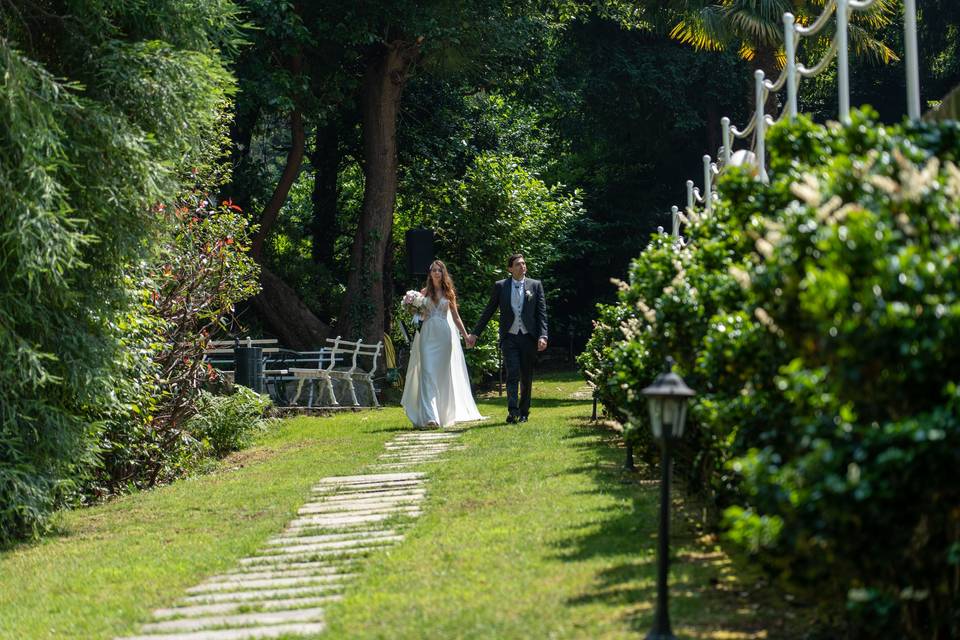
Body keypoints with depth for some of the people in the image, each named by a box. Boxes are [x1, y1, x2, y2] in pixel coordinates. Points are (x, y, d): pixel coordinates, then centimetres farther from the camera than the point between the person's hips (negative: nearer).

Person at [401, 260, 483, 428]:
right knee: (427, 373, -12)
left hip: (444, 335, 1)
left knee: (443, 374, 4)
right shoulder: (424, 292, 9)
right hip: (427, 335, -1)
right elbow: (417, 313, 14)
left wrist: (466, 335, 9)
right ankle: (429, 416, -20)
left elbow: (455, 316, 13)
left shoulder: (449, 293, 10)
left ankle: (443, 414, 16)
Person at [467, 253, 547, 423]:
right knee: (512, 374, -14)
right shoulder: (500, 286, 4)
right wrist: (475, 333, 8)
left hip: (529, 338, 1)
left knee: (527, 377, 7)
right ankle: (513, 411, -20)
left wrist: (543, 336, -10)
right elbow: (488, 312, 10)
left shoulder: (535, 285, 5)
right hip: (509, 338, -1)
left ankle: (524, 412, 18)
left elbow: (541, 313, 2)